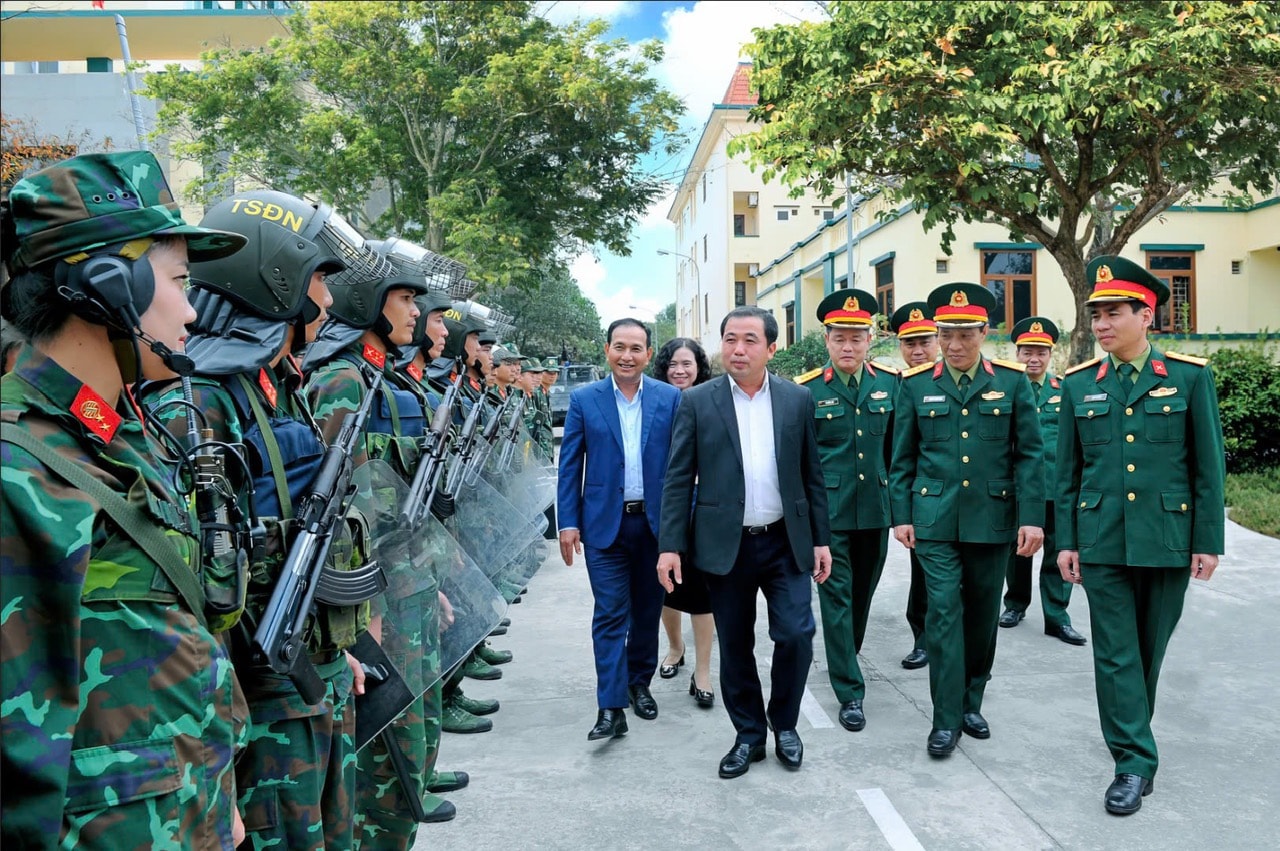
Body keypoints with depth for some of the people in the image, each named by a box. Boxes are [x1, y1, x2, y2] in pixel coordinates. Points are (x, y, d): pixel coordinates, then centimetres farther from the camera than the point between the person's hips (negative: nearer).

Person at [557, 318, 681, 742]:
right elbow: (569, 465, 1)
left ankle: (639, 683, 33)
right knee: (610, 614, -3)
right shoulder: (584, 400, 0)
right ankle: (611, 707, 0)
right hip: (605, 524, -1)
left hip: (656, 522, 2)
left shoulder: (670, 398, 2)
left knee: (648, 610, 14)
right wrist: (568, 522, -5)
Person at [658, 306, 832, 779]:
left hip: (785, 543, 1)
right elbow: (678, 479, -3)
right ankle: (748, 735, 28)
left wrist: (821, 540, 4)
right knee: (735, 647, 9)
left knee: (796, 635, -4)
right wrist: (670, 545, -8)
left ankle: (784, 725, 23)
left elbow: (812, 474, 7)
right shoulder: (698, 402, -2)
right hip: (725, 545, 0)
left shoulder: (797, 400, 3)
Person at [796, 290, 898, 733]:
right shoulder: (806, 389, -6)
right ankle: (850, 692, 7)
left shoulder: (890, 383, 3)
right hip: (828, 513, -3)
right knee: (837, 597, -1)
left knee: (862, 593, 18)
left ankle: (844, 659, 42)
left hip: (875, 510, 4)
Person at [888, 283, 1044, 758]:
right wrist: (901, 516, 1)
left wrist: (1032, 518, -6)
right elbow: (903, 458, 5)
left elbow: (1030, 455, 1)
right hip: (935, 520, -1)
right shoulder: (916, 384, 2)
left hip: (992, 519, 1)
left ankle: (971, 704, 29)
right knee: (944, 611, -4)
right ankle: (946, 718, 5)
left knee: (982, 615, 11)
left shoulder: (1012, 382, 2)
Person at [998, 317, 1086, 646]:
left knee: (1058, 552, 2)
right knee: (1017, 549, 12)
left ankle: (1056, 616, 10)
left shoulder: (1066, 390, 8)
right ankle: (1016, 603, 30)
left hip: (1059, 486, 1)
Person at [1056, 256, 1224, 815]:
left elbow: (1209, 466, 0)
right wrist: (1065, 541, 3)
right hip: (1101, 541, 1)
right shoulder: (1079, 384, 3)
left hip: (1168, 539, 0)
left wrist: (1208, 541, -3)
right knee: (1115, 652, 0)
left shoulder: (1190, 377, -2)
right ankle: (1134, 762, 8)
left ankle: (1131, 730, 35)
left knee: (1149, 648, 13)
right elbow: (1067, 471, 6)